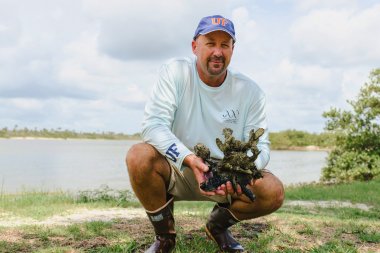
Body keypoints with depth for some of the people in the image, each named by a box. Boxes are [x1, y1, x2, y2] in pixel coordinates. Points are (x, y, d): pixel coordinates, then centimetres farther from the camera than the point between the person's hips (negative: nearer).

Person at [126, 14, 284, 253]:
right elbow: (153, 123, -21)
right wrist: (189, 159, -37)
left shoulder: (250, 91, -6)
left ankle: (218, 225, 13)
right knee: (139, 156, -32)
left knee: (274, 192, -23)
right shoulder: (175, 72, -11)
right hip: (177, 171, -1)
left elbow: (260, 145, -5)